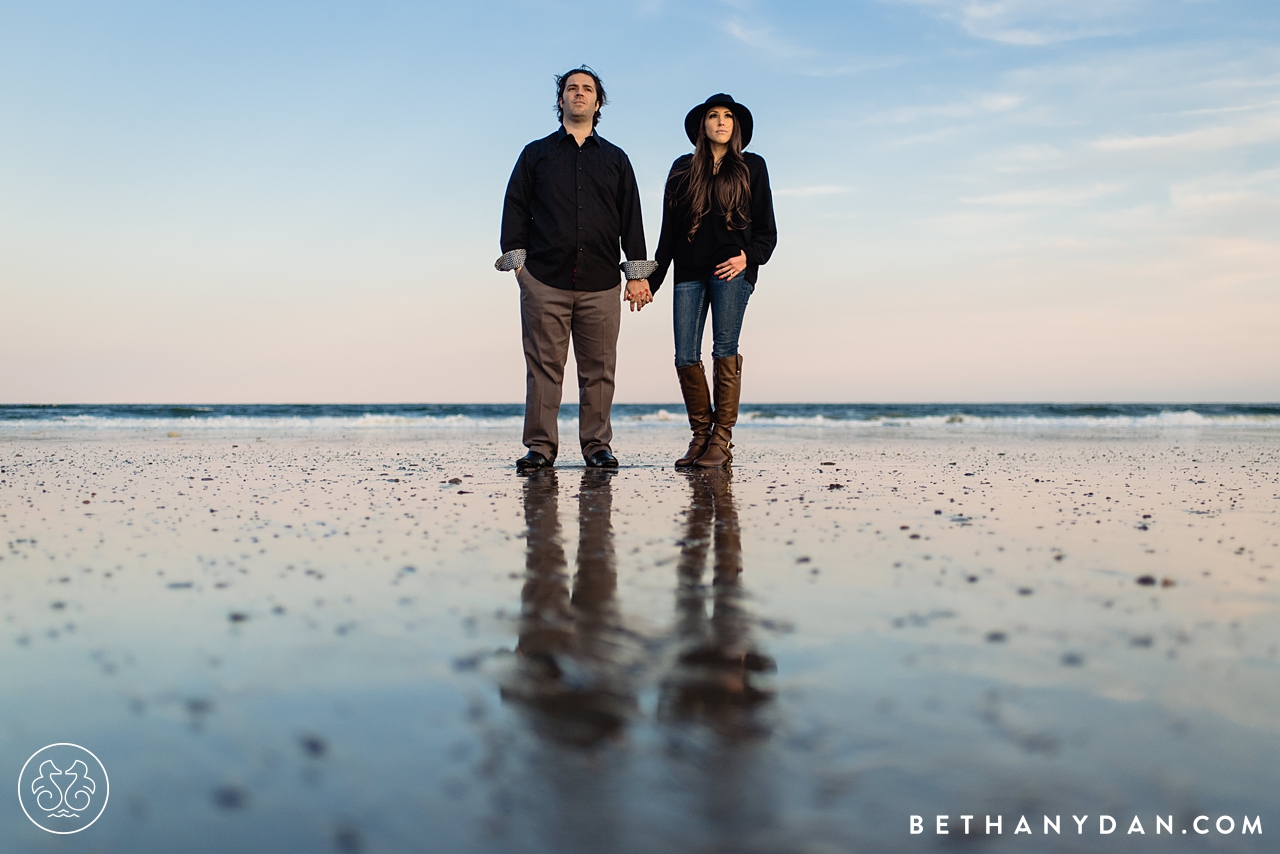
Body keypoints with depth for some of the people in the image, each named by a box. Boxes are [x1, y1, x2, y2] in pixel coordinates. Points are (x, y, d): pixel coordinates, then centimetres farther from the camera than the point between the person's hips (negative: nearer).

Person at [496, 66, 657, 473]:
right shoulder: (536, 154, 16)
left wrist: (637, 273, 6)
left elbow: (631, 218, 14)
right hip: (544, 279, -1)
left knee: (598, 368, 1)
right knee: (544, 366, -3)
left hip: (600, 283, 1)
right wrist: (516, 259, -2)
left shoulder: (615, 159, 19)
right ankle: (541, 447, 3)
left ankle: (597, 445, 9)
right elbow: (515, 208, 11)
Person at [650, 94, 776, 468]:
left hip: (731, 270, -2)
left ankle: (721, 441, -5)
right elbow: (669, 231, 16)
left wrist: (748, 257, -10)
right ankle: (701, 436, 8)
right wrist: (652, 279, 11)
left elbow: (766, 230, 9)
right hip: (690, 272, 3)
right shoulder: (683, 169, 16)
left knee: (724, 351, -10)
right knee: (686, 357, -4)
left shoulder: (752, 167, 11)